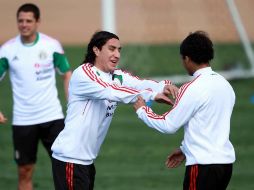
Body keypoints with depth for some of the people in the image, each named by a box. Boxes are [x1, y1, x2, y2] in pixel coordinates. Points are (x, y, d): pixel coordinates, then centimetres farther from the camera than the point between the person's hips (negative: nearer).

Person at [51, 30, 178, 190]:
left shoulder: (117, 76, 9)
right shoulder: (83, 73, -14)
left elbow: (142, 84, -8)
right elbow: (113, 92, -27)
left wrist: (164, 87, -29)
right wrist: (152, 95, -31)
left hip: (87, 159, 8)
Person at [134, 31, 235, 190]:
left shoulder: (193, 89, -14)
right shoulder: (224, 84, 10)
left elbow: (169, 125, -8)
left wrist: (142, 110, 7)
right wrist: (185, 149, 27)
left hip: (203, 165, -8)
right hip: (225, 161, 8)